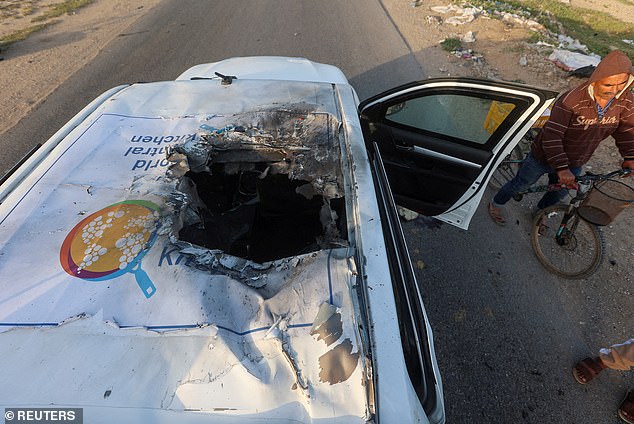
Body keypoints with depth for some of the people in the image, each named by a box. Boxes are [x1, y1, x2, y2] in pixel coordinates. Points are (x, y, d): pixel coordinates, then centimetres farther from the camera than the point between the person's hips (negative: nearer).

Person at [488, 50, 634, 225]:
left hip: (574, 163, 6)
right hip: (544, 157, -6)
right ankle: (497, 204, 37)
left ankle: (539, 212, 52)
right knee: (519, 185, 12)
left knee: (558, 194, 24)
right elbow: (551, 135, -36)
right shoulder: (571, 100, -31)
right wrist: (561, 168, -42)